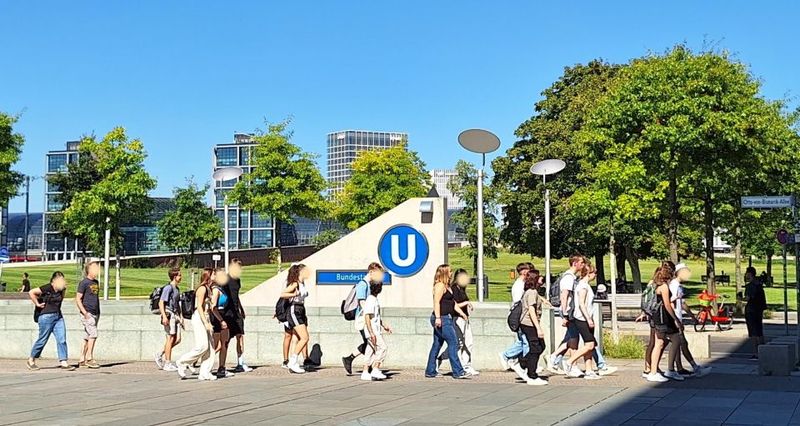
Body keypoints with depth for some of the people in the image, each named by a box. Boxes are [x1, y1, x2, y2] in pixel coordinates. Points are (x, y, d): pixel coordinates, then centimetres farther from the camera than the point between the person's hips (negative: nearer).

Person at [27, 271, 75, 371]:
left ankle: (63, 362, -3)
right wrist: (37, 304, -10)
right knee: (42, 340, 3)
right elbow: (31, 292, -15)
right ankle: (31, 360, 20)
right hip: (46, 316, -7)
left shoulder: (60, 290, 8)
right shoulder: (47, 288, -13)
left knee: (62, 339, -3)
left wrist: (64, 289, 12)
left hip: (58, 316, 7)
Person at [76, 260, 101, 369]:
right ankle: (89, 359, -8)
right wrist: (85, 313, -17)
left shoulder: (96, 282, 15)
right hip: (88, 314, -8)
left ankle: (82, 360, 13)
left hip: (95, 314, 8)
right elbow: (78, 299, -10)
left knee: (87, 337, 9)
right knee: (93, 335, -13)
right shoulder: (84, 283, -8)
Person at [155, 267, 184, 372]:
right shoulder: (168, 288, -10)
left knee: (177, 339, 5)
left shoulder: (177, 289, 18)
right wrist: (164, 316, -24)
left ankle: (160, 355, 17)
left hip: (175, 315, 9)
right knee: (170, 339, -6)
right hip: (169, 314, -9)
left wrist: (181, 316, 23)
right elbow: (161, 303, -15)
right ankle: (167, 363, 0)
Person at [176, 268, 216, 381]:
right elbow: (199, 307, -18)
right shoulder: (202, 288, -12)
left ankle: (205, 373, 3)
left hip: (205, 318, 9)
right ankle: (182, 363, 2)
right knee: (202, 346, -13)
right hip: (199, 318, -9)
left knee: (209, 346, 2)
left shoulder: (208, 289, 15)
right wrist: (206, 323, -22)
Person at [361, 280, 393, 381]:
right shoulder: (370, 300, -15)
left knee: (371, 351, 8)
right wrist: (371, 333, -24)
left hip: (376, 331, 10)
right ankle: (375, 370, -9)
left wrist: (384, 325, 28)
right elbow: (367, 317, -20)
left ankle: (365, 373, 9)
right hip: (373, 331, -10)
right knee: (382, 348, -11)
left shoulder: (375, 299, 17)